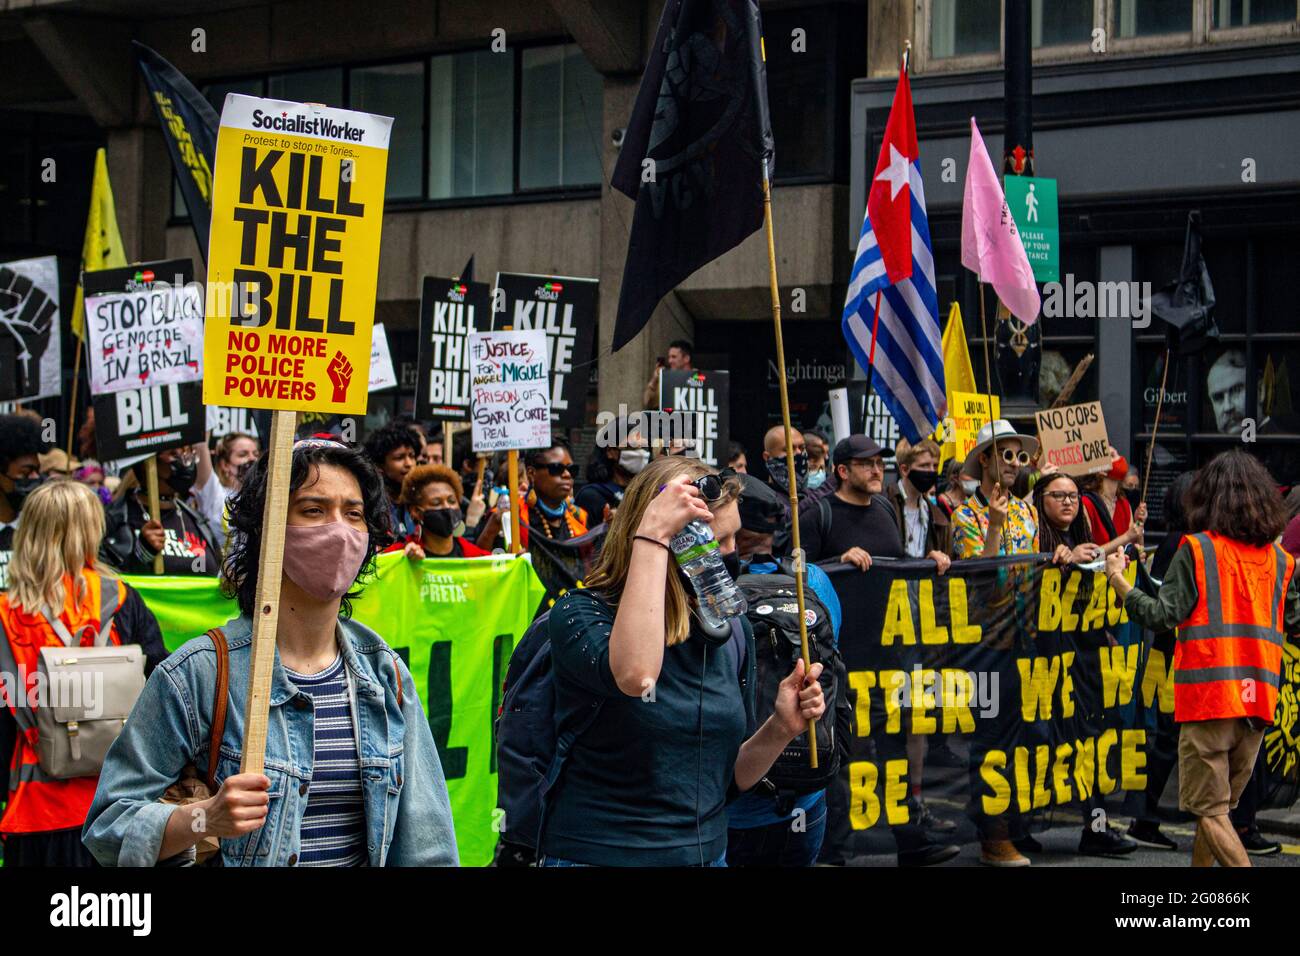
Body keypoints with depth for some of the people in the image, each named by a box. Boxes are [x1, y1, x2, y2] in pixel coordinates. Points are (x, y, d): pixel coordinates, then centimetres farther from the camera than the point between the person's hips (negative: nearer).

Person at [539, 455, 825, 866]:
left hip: (707, 852, 5)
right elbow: (634, 676, -37)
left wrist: (780, 729, -9)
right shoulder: (580, 614, -13)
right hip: (597, 853, -5)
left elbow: (729, 778, 10)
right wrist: (652, 535, -32)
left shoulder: (731, 630, 3)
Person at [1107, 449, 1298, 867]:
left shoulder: (1197, 550, -6)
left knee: (1208, 808, -2)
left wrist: (1119, 581, 1)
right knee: (1221, 804, 18)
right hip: (1258, 696, 5)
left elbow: (1162, 615, -12)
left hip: (1209, 695, -5)